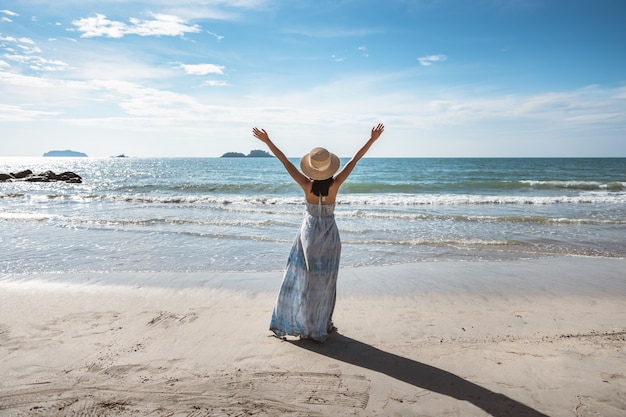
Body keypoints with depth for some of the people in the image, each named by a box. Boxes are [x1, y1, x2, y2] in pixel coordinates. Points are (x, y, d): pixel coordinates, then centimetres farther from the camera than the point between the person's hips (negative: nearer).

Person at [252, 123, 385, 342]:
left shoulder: (307, 185, -19)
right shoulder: (334, 184, -19)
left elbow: (285, 161, -14)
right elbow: (354, 160, -15)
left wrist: (267, 141, -7)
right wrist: (372, 139, -10)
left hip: (309, 232, 0)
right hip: (329, 235, 0)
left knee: (302, 278, 13)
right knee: (325, 281, 13)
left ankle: (304, 325, 23)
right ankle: (323, 325, 26)